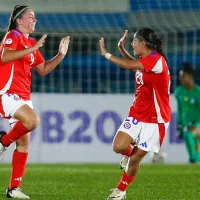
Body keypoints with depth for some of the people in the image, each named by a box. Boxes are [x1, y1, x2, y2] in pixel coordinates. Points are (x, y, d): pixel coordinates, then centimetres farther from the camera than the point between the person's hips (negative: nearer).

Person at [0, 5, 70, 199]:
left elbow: (43, 69, 23)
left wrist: (60, 55, 12)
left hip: (23, 96, 9)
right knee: (32, 120, -31)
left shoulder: (31, 43, 18)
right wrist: (33, 49, -29)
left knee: (24, 142, 6)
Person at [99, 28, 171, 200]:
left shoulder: (156, 60, -21)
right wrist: (121, 48, 16)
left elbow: (129, 65, -32)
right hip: (137, 114, 7)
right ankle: (131, 151, 22)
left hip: (154, 119, -7)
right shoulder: (145, 61, 7)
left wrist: (106, 53, -21)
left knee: (135, 158, 0)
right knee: (119, 147, -13)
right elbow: (133, 64, 31)